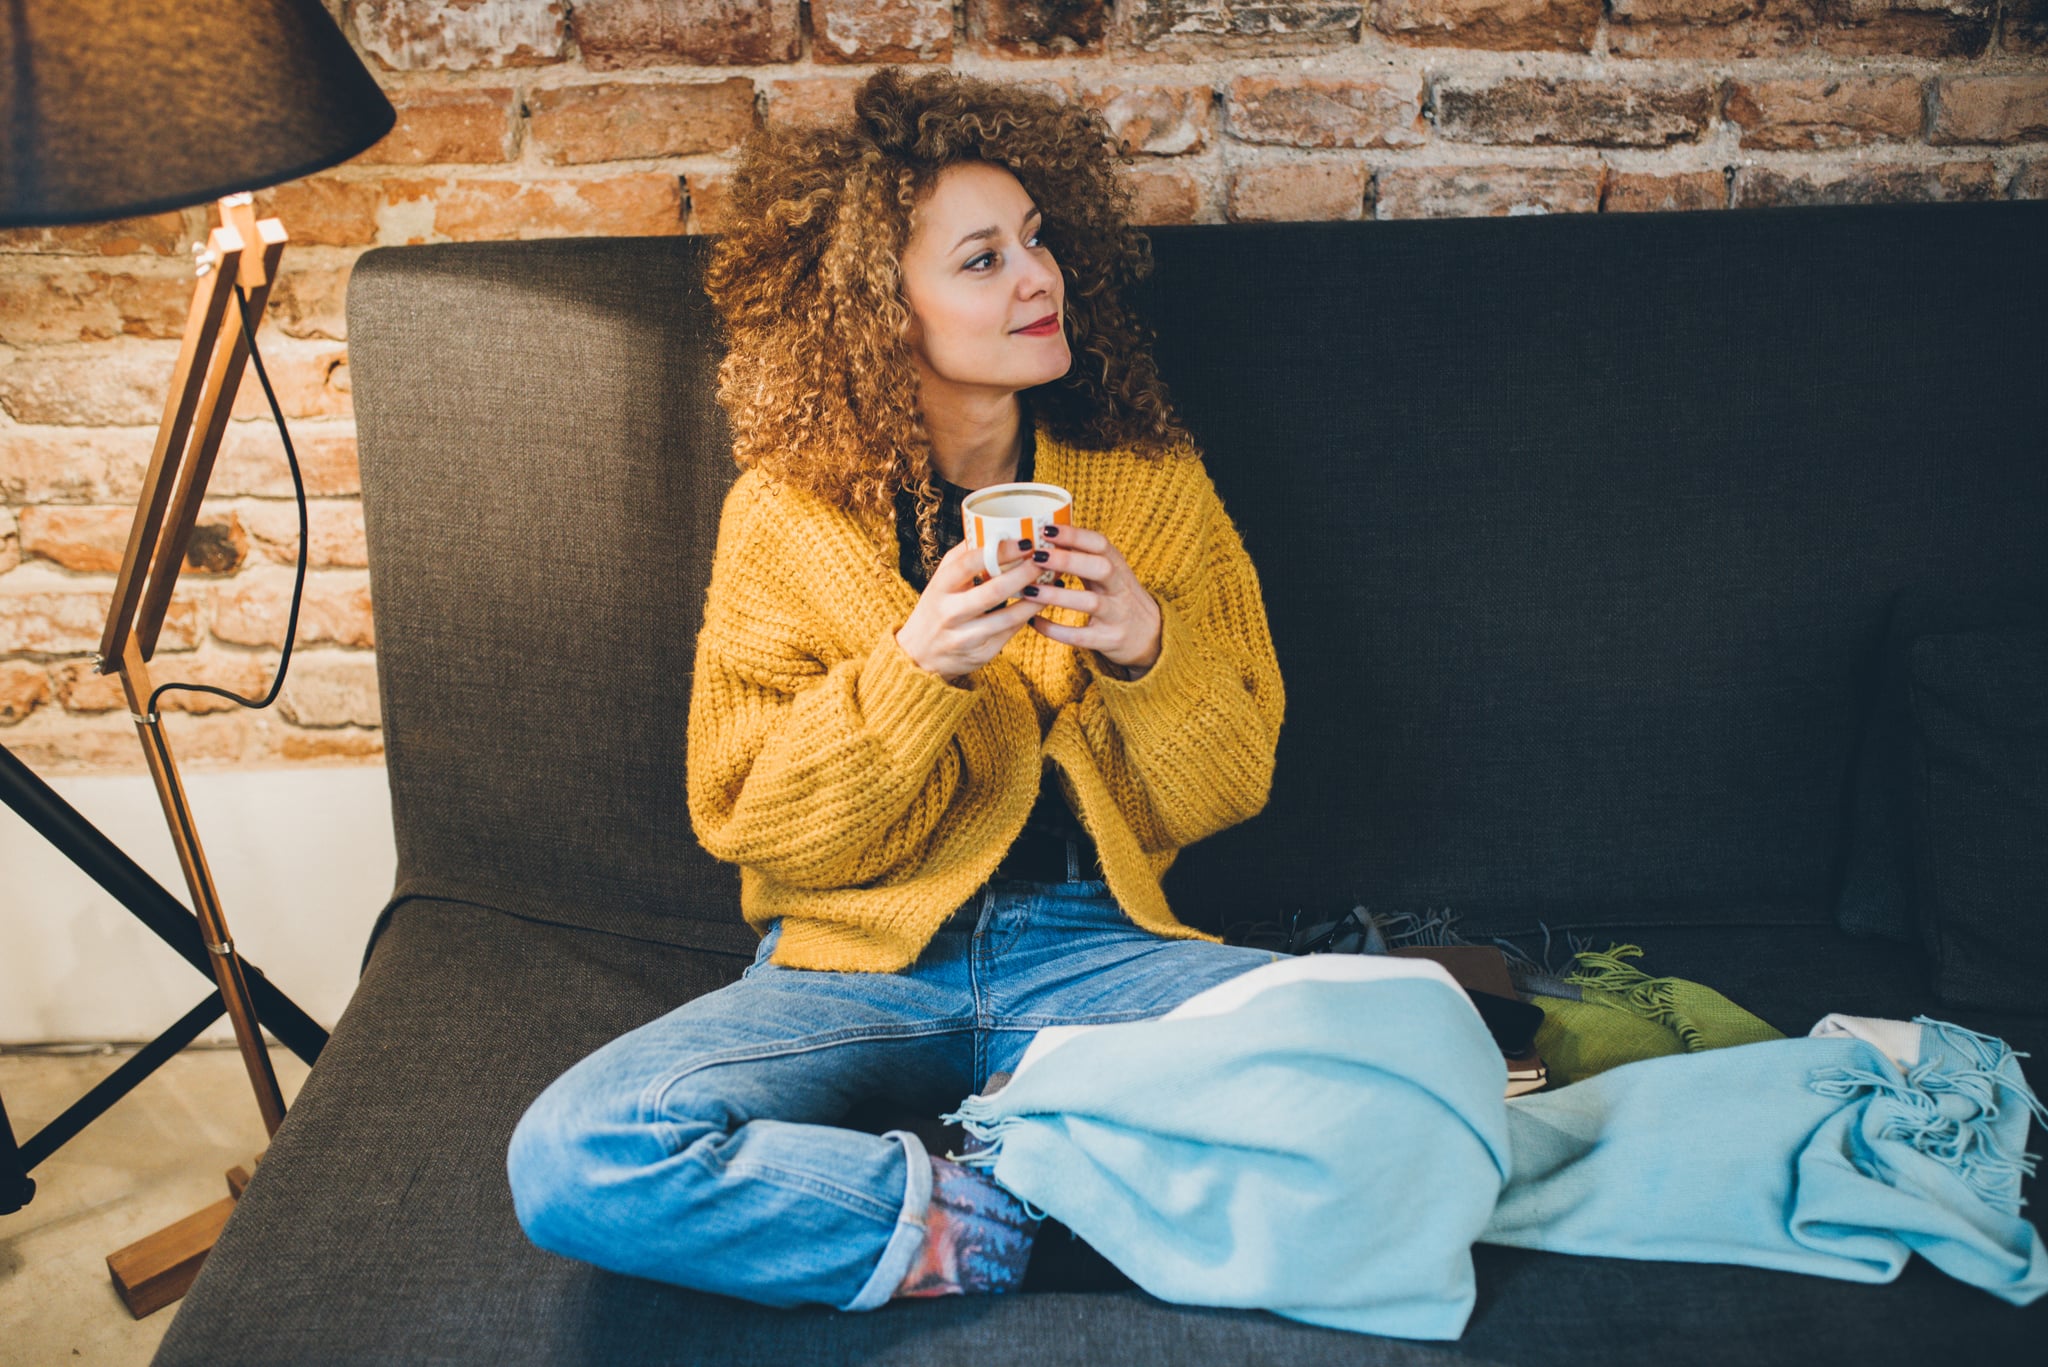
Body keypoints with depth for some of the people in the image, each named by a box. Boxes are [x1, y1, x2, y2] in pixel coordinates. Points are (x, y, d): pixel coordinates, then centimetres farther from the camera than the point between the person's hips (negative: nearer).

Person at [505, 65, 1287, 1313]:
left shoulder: (1154, 483, 4)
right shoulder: (787, 515, -2)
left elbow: (1231, 786, 5)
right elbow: (753, 827, -4)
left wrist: (1145, 651, -16)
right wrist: (913, 671, -20)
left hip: (1089, 950, 1)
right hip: (859, 965, 0)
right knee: (570, 1160, -26)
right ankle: (986, 1228, -16)